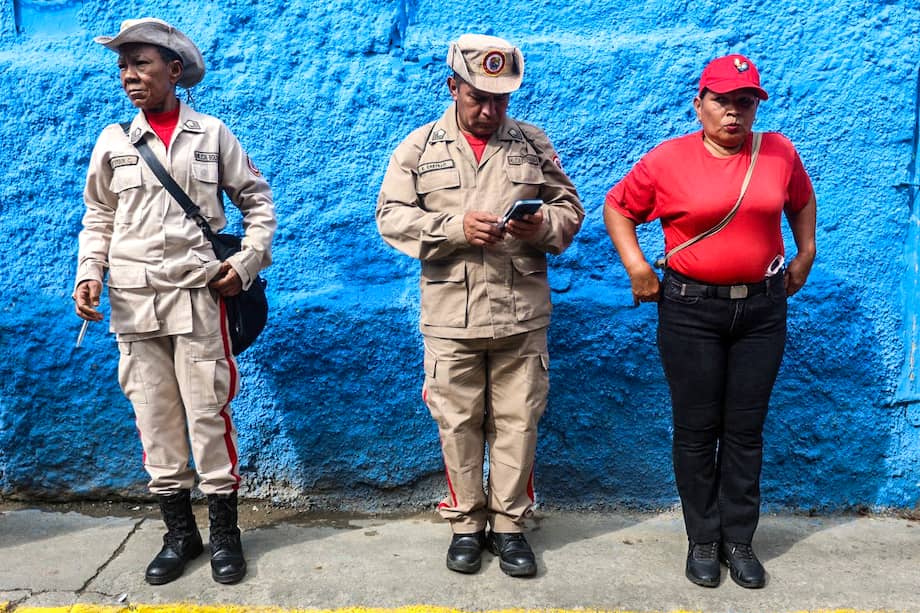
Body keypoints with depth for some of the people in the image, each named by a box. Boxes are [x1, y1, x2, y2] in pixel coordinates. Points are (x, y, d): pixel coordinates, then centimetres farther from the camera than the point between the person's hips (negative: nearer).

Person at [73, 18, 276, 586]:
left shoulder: (212, 134, 4)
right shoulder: (113, 141, 9)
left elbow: (257, 200, 9)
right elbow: (99, 219, 15)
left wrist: (247, 261, -2)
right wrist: (89, 275, 1)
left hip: (199, 297, -2)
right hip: (133, 302, 3)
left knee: (209, 414, 0)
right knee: (154, 419, 7)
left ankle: (225, 532, 16)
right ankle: (180, 533, 22)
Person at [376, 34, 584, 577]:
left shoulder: (533, 142, 8)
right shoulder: (420, 146, 5)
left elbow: (569, 207, 12)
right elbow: (392, 217, -1)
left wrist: (543, 226, -12)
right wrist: (455, 227, -15)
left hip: (522, 314, 1)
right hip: (451, 317, -1)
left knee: (517, 422, 8)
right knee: (458, 423, 8)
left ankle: (509, 524, 24)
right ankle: (466, 524, 26)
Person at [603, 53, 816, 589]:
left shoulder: (780, 153, 2)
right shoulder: (668, 160, -6)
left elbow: (802, 200, 21)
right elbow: (618, 207, 4)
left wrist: (806, 254, 15)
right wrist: (637, 267, -5)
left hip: (763, 309, 3)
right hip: (691, 309, -2)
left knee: (746, 429, 9)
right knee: (697, 429, 6)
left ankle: (739, 540, 24)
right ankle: (703, 541, 22)